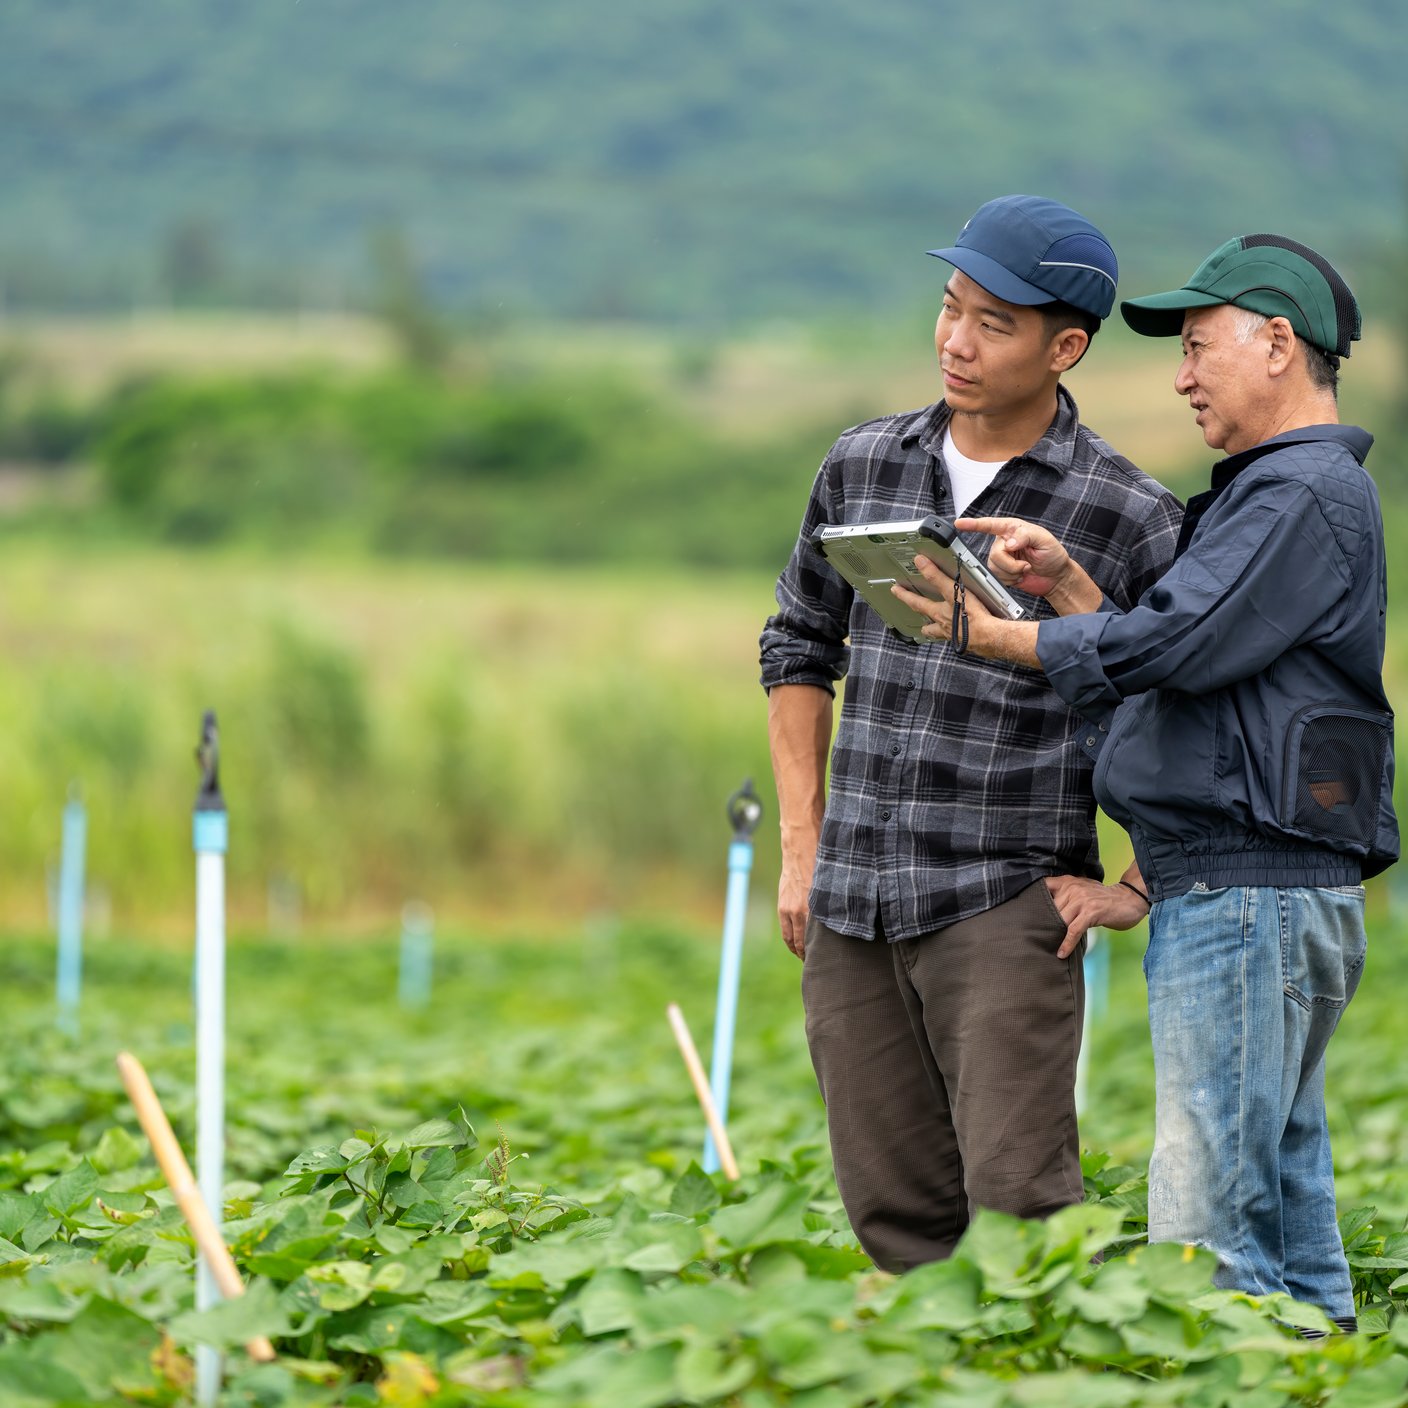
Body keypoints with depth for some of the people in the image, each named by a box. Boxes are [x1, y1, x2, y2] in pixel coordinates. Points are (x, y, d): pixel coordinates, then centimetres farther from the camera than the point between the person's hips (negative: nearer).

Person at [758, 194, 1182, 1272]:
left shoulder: (1130, 519, -6)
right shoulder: (863, 465, 8)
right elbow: (800, 644, 20)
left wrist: (1137, 889, -3)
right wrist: (801, 849, 13)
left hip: (1007, 904, -5)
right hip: (849, 909, 5)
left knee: (1020, 1204, -12)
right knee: (895, 1215, 7)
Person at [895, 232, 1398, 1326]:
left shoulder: (1307, 494, -10)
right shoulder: (1275, 493, 23)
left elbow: (1169, 648, -17)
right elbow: (1158, 668, 18)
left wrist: (995, 636, -5)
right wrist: (1064, 578, 5)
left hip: (1248, 896, -11)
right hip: (1250, 896, 11)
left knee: (1208, 1231, -13)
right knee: (1284, 1215, 10)